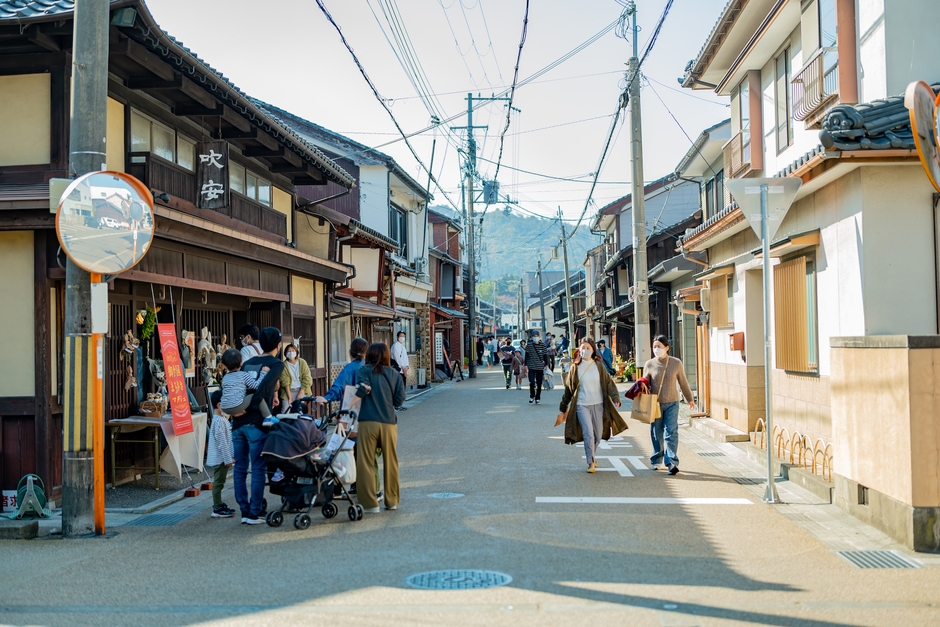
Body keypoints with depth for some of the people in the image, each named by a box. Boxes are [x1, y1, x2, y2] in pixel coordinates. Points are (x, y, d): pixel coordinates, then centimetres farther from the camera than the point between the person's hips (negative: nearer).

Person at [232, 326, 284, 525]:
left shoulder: (249, 362, 16)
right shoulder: (276, 363, -4)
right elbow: (265, 386, -19)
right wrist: (249, 408, -16)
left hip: (237, 421, 6)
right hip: (256, 422, -6)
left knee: (240, 468, 10)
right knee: (258, 468, 0)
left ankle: (244, 511, 16)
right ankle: (254, 513, 2)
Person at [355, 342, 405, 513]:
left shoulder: (364, 371, 1)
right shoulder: (394, 374, 9)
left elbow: (362, 389, -15)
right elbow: (400, 399, 5)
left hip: (368, 422, -3)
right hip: (389, 423, 3)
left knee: (365, 464, 3)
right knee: (390, 463, 14)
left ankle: (370, 504, 2)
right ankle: (392, 501, 22)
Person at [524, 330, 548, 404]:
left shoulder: (542, 345, 4)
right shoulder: (529, 345, 1)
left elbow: (545, 356, 9)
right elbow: (526, 356, 4)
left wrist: (546, 365, 5)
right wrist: (526, 365, 0)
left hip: (540, 367, 1)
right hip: (531, 367, -1)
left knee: (539, 384, 5)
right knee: (532, 383, -11)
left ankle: (537, 398, 18)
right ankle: (532, 396, 13)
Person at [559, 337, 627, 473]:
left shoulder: (599, 366, 3)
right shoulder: (575, 367, 0)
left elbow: (609, 383, 1)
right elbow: (568, 388, 6)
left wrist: (615, 398, -14)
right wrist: (563, 407, 10)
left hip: (598, 404, 2)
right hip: (582, 405, -2)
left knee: (598, 434, 9)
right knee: (588, 434, -12)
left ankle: (592, 455, 33)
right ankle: (590, 462, -3)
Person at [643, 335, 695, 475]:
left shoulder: (676, 363, -1)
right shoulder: (650, 365, 0)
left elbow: (683, 382, 11)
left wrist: (690, 399, 20)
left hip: (672, 403, -1)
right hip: (655, 404, 1)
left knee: (671, 433, -10)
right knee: (657, 434, 8)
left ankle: (672, 462, -14)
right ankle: (655, 461, 22)